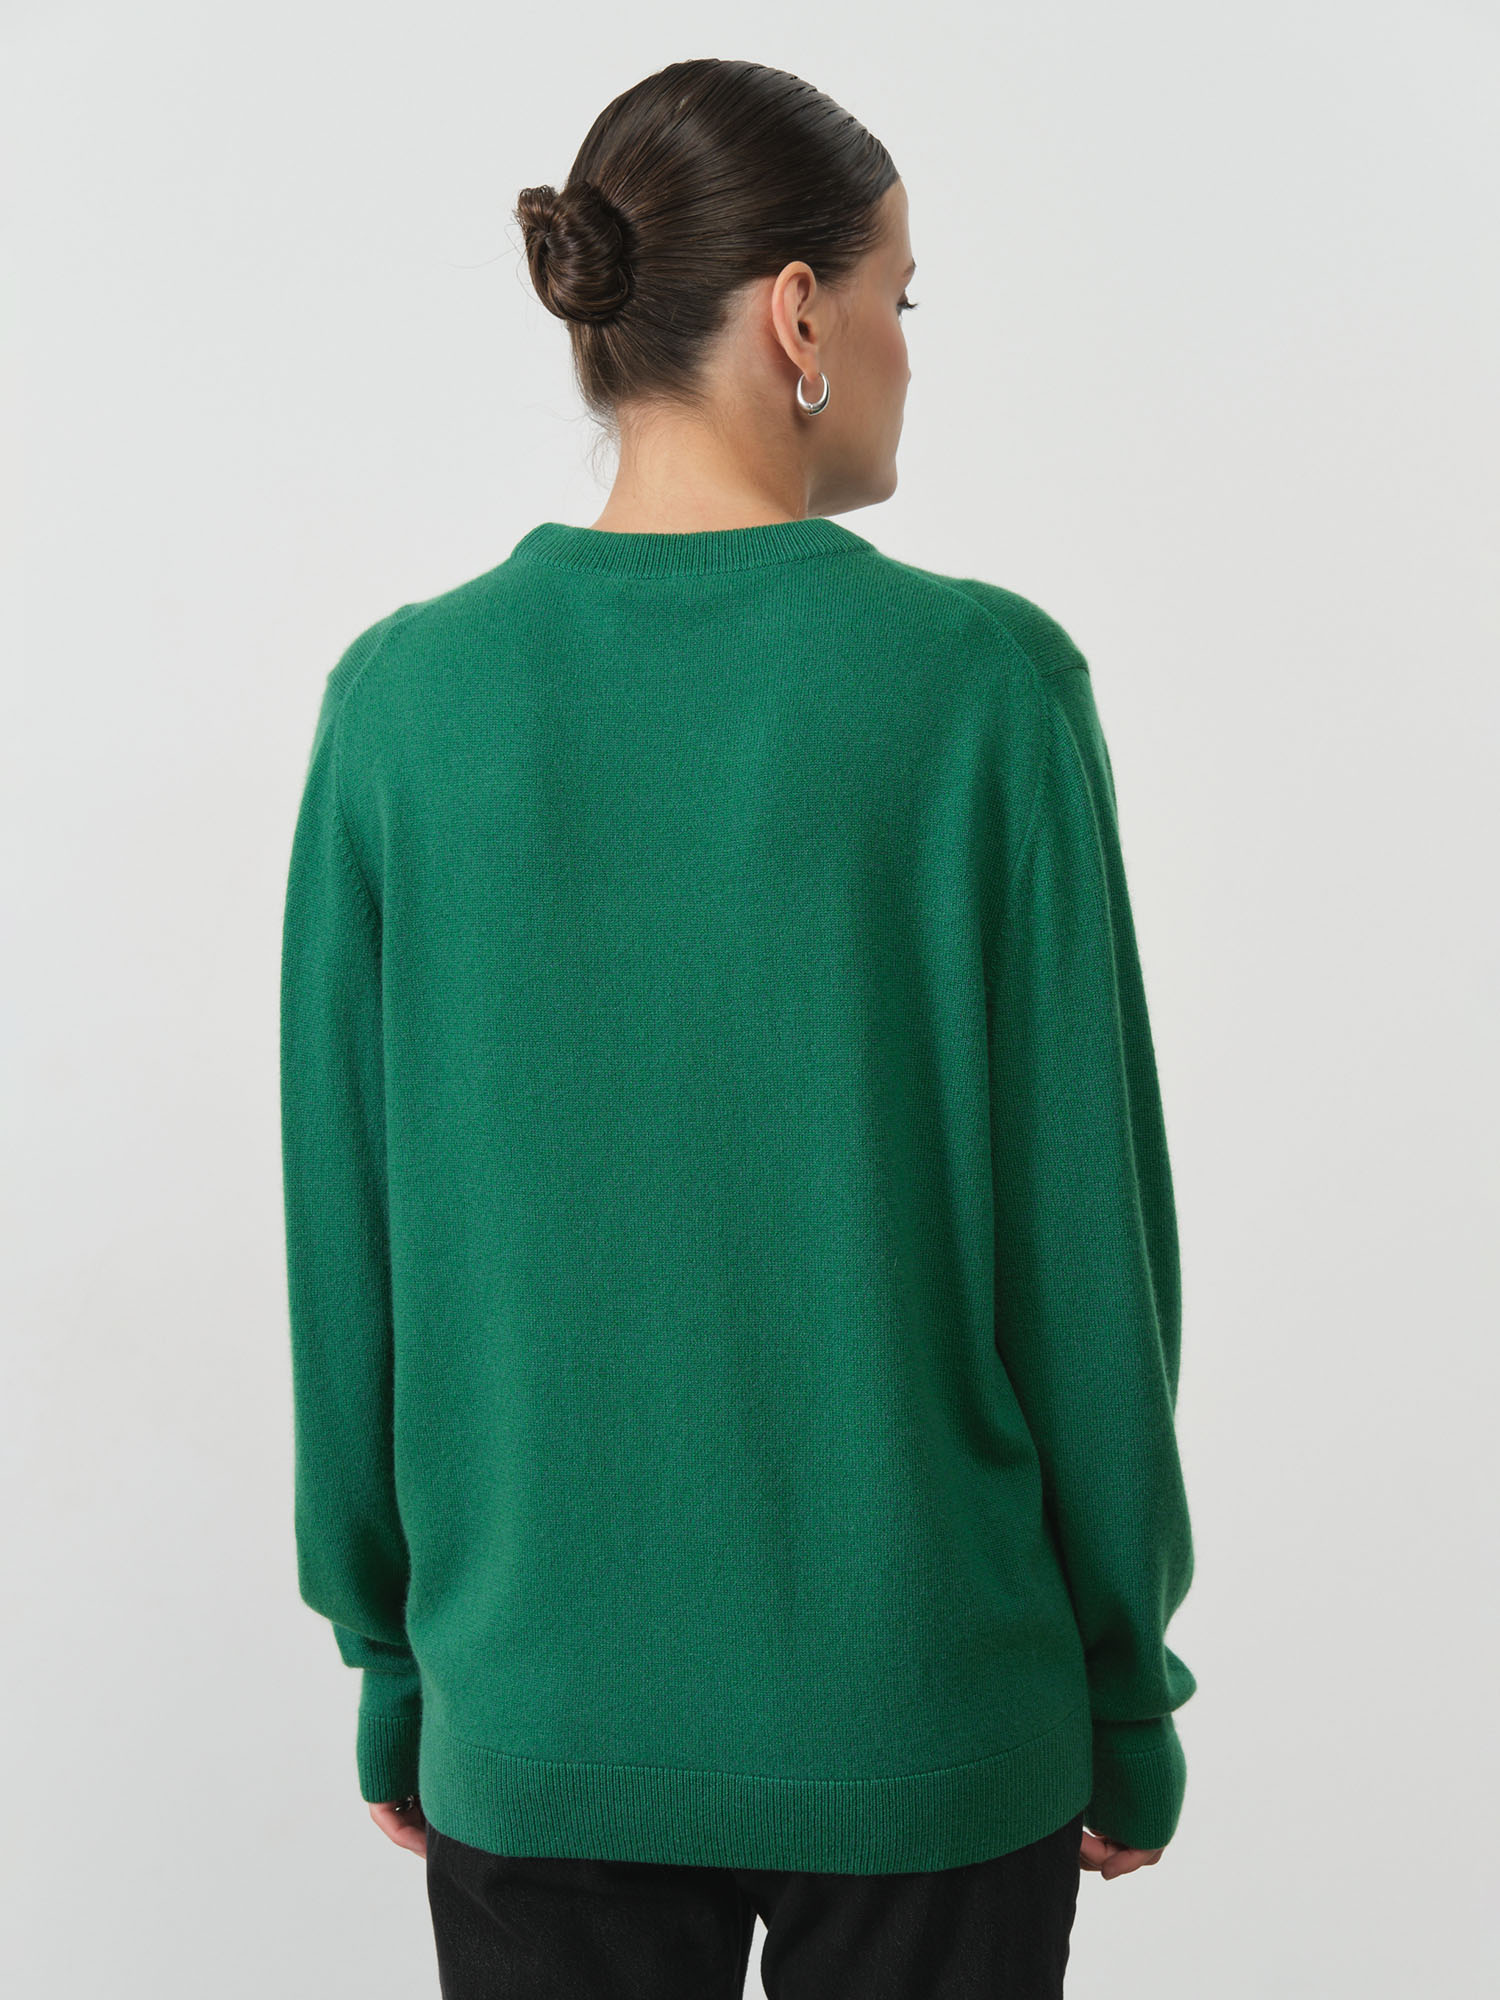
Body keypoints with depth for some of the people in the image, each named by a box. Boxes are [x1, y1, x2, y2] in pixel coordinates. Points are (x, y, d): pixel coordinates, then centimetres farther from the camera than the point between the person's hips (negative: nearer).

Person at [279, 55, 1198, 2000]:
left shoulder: (405, 696, -7)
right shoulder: (984, 683, -13)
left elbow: (346, 1240, -2)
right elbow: (1084, 1219, -9)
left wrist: (389, 1651, 11)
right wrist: (1129, 1686, 4)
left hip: (538, 1715, 2)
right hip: (924, 1717, -1)